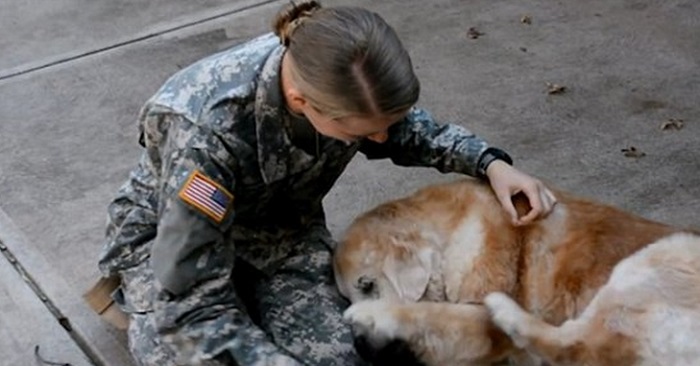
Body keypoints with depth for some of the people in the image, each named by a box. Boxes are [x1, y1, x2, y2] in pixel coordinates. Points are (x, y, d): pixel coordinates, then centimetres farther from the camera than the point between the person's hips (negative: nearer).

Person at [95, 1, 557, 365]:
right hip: (169, 241, -3)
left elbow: (412, 131, 3)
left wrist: (491, 162, -13)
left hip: (278, 223, 4)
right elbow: (193, 306, -33)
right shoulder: (208, 130, -39)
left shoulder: (340, 80, -22)